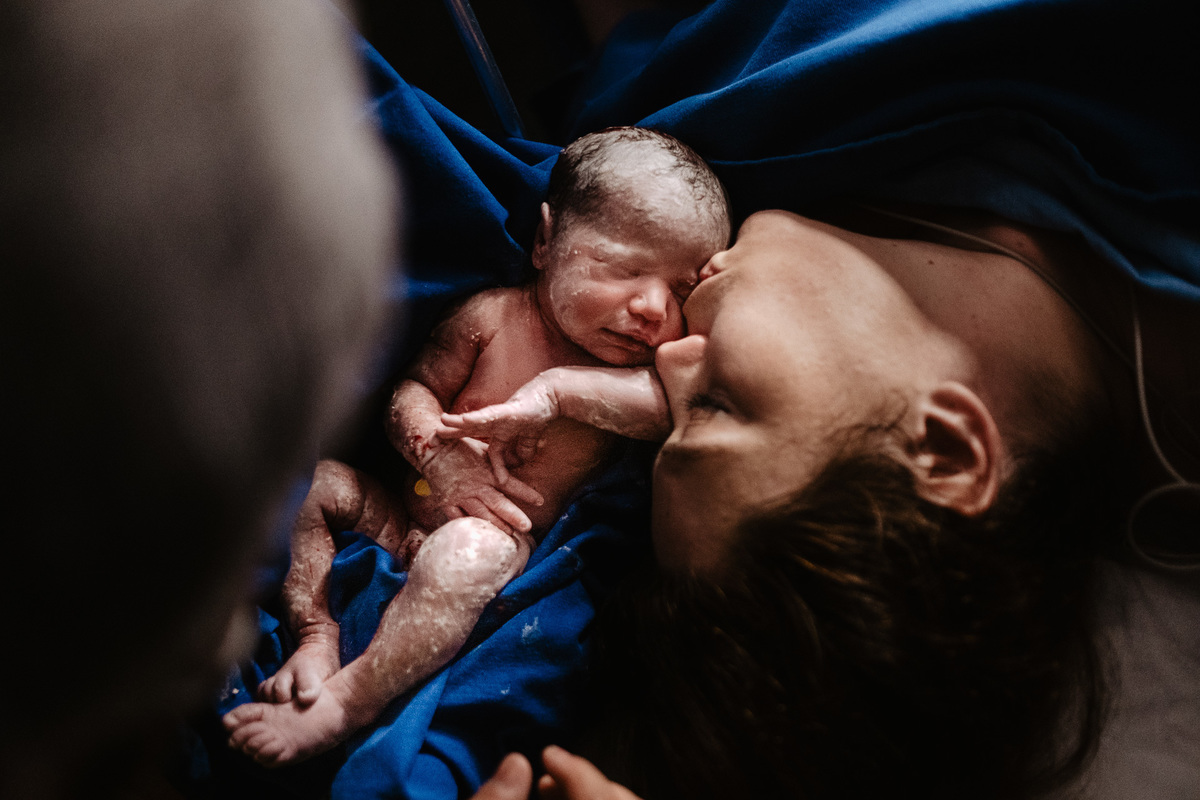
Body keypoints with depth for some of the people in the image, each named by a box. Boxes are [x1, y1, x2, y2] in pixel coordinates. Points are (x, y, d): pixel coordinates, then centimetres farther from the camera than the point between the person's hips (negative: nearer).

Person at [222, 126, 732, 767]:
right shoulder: (493, 316, -6)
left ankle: (341, 707, -30)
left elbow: (681, 404, -29)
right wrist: (438, 456, -22)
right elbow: (413, 392, 0)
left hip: (501, 538, -3)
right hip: (404, 513, 4)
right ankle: (317, 639, -8)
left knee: (469, 549, -36)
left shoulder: (642, 369, -6)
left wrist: (559, 388, -31)